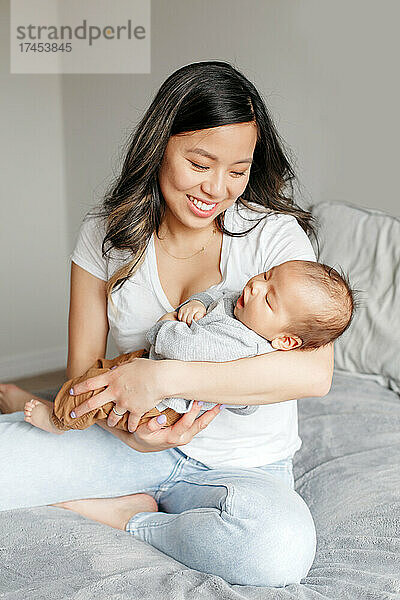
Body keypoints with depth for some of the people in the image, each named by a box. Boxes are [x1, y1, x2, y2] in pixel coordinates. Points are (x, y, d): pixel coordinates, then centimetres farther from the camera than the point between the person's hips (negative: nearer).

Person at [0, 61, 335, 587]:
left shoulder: (275, 234, -10)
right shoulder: (106, 236, -2)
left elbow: (315, 371, -24)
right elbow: (83, 370, 0)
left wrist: (163, 376, -29)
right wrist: (130, 430, -21)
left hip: (243, 465, 0)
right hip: (139, 447, 1)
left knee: (281, 546, -35)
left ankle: (128, 520, -9)